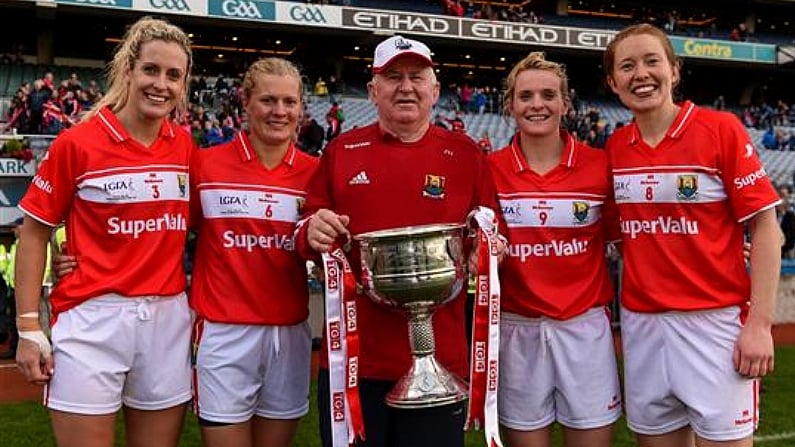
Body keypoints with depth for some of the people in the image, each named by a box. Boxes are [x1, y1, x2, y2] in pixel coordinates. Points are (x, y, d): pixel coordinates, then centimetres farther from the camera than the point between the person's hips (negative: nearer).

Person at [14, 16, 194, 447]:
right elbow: (34, 233, -2)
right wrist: (29, 328, -6)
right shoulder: (77, 143, -7)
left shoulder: (186, 146, 5)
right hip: (93, 319, -4)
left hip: (168, 318, 4)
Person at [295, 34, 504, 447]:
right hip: (351, 354, 1)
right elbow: (305, 235, 10)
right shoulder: (340, 151, 7)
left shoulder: (466, 154, 5)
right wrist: (312, 234, -12)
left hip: (439, 356, 0)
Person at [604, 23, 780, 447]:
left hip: (715, 320, -4)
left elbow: (765, 227, -6)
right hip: (640, 322, 4)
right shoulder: (614, 147, 6)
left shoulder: (721, 129, -6)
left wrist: (759, 323, -12)